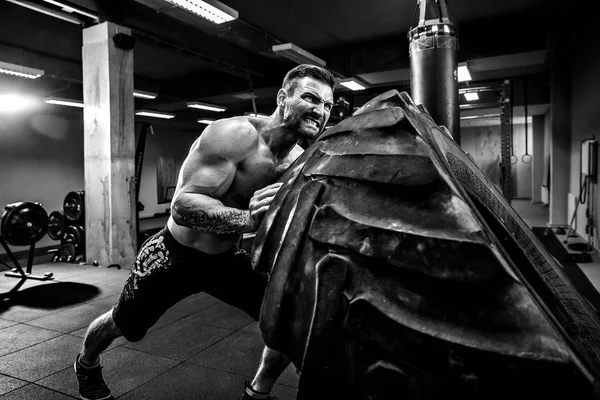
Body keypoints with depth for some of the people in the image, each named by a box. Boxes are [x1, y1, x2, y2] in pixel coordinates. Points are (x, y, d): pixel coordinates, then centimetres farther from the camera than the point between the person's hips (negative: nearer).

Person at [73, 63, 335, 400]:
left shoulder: (301, 161, -9)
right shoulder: (234, 134, -29)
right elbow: (183, 205, -36)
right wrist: (246, 219, -51)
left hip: (228, 259, 5)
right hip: (175, 255, -4)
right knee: (122, 326, 18)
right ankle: (86, 365, 55)